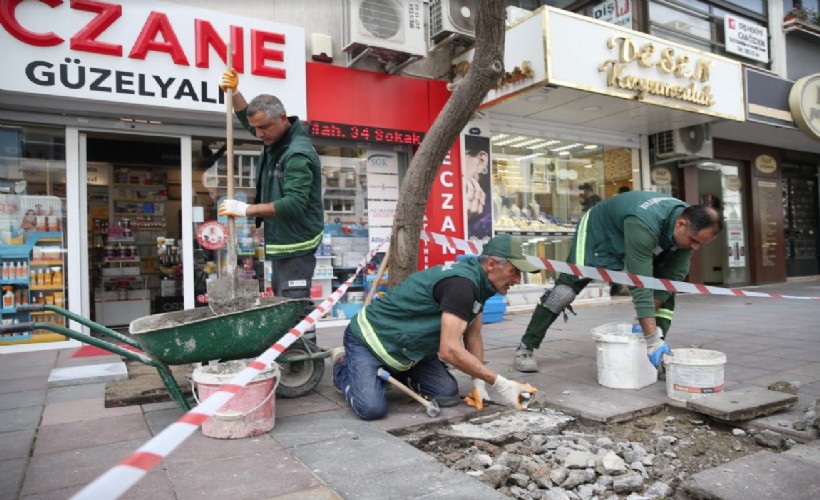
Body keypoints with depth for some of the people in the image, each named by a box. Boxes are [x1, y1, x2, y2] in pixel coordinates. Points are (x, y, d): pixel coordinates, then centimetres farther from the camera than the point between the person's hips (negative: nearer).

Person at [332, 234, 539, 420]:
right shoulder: (461, 283, -31)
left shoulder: (477, 282, -1)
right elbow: (450, 350, -36)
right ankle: (344, 367, 8)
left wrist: (479, 383, -3)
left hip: (407, 350, 9)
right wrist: (499, 383, -30)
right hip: (369, 340, -9)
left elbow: (473, 336, 7)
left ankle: (393, 373, 20)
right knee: (372, 408, -24)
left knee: (448, 394, -4)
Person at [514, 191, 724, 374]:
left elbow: (674, 275, -17)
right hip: (599, 232, -7)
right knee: (567, 288, -15)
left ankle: (658, 354, 0)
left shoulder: (690, 227, -21)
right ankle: (526, 347, -6)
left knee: (667, 290, -7)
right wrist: (651, 339, -44)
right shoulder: (644, 225, -43)